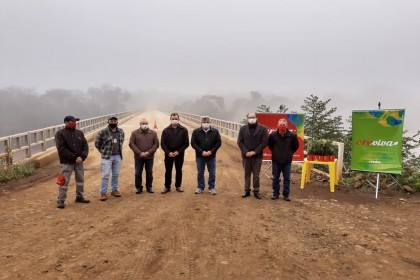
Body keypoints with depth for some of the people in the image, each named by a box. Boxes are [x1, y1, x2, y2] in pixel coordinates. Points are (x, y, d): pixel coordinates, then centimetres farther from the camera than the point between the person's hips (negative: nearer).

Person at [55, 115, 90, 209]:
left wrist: (82, 156, -10)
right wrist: (74, 157, -17)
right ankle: (60, 201, 6)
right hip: (67, 162, -5)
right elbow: (61, 149, -14)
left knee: (80, 180, 13)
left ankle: (79, 197, 29)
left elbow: (85, 146, 7)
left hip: (79, 161, 5)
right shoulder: (60, 134, -7)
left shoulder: (79, 133, 9)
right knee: (64, 181, -4)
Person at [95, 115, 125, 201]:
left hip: (118, 156, 4)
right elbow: (97, 144, 0)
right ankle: (103, 193, 5)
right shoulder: (103, 132, -10)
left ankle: (114, 190, 26)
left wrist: (119, 150, 12)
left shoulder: (121, 132, 4)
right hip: (107, 157, -4)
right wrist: (104, 152, 1)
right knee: (105, 175, -3)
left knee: (116, 174, 13)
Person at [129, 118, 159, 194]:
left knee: (149, 173, 9)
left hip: (149, 157, 1)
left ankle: (149, 187, 22)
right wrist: (139, 153, -14)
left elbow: (156, 144, -1)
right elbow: (131, 144, -5)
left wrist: (149, 152, -13)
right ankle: (139, 187, 18)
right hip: (138, 157, -1)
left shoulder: (153, 133, 3)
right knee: (137, 173, 4)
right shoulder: (134, 133, 1)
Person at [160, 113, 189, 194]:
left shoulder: (184, 130, -2)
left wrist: (178, 151, -13)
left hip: (179, 154, 0)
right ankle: (167, 187, 16)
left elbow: (186, 143, -3)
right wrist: (168, 152, -13)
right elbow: (162, 143, -1)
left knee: (179, 171, 10)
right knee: (168, 171, 6)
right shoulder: (166, 130, 0)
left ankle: (178, 186, 23)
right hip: (168, 154, 0)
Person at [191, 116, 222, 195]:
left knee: (212, 173, 6)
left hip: (211, 156, 0)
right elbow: (193, 143, -5)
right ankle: (200, 187, 22)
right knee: (200, 173, 10)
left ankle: (212, 187, 19)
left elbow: (219, 142, -1)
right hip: (200, 156, 0)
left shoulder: (215, 131, -1)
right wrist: (201, 152, -15)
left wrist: (211, 151, -13)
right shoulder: (196, 131, -3)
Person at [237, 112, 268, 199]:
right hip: (246, 155, 2)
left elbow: (265, 142, -7)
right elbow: (239, 142, 1)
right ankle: (247, 190, 19)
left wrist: (255, 152, -13)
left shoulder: (263, 128, -1)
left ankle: (256, 191, 13)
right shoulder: (243, 129, 5)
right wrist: (246, 152, -12)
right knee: (247, 174, 10)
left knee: (256, 175, 3)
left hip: (257, 156, -2)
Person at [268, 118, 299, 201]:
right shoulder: (273, 135, -10)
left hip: (287, 161, 0)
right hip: (276, 160, 0)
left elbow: (296, 146, 7)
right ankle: (275, 193, 22)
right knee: (275, 178, 10)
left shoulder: (292, 135, -10)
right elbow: (270, 145, 10)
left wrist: (289, 153, 7)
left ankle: (286, 194, 18)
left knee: (287, 179, 7)